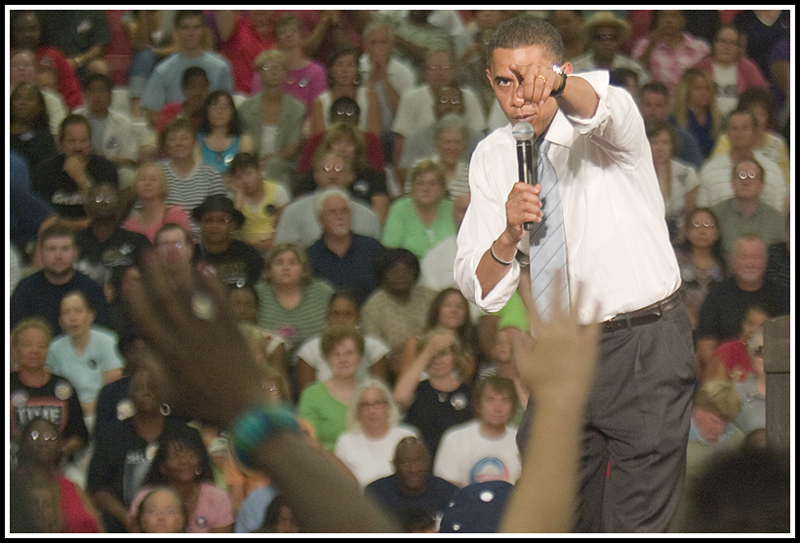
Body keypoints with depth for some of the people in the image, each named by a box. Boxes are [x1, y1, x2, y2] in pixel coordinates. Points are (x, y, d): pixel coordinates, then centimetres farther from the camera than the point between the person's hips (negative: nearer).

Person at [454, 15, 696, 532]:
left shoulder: (605, 128, -6)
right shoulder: (491, 158, 6)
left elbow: (598, 104, -35)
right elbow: (481, 290, 1)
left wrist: (557, 84, -57)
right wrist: (510, 234, -20)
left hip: (646, 344, -5)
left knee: (636, 523, -7)